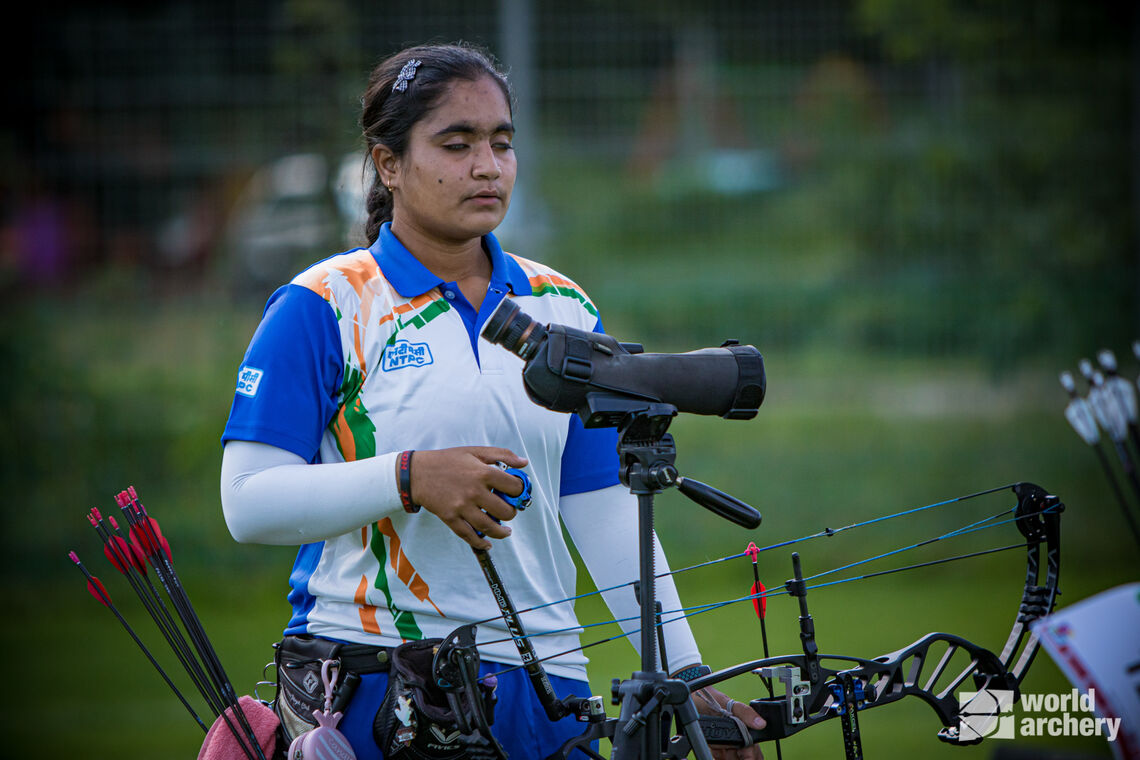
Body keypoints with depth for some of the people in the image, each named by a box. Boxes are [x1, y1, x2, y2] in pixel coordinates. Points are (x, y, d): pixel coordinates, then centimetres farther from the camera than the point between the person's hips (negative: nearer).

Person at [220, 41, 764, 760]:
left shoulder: (564, 311, 12)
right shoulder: (321, 309, -2)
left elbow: (604, 512, 10)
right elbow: (250, 502, -9)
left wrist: (689, 676, 3)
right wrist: (411, 478, -20)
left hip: (543, 682, 4)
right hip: (372, 686, -4)